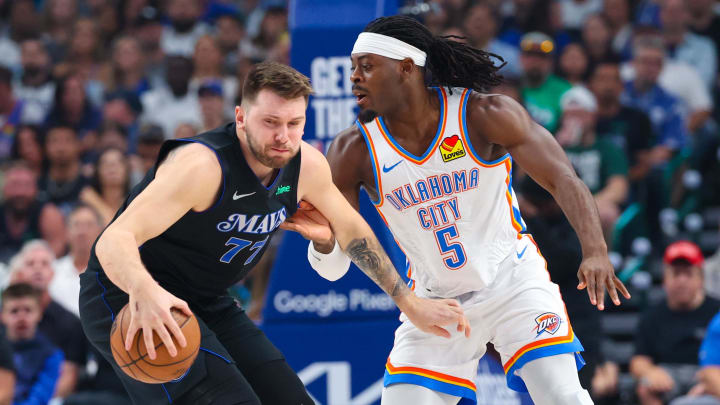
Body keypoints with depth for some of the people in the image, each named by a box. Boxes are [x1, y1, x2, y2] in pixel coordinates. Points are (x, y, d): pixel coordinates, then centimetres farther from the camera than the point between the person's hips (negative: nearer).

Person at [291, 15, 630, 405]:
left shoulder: (485, 114, -18)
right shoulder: (353, 152, -12)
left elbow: (564, 180, -22)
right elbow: (333, 268, -7)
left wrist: (595, 251, -39)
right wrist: (324, 240, -33)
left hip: (512, 282, -2)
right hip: (434, 300, 2)